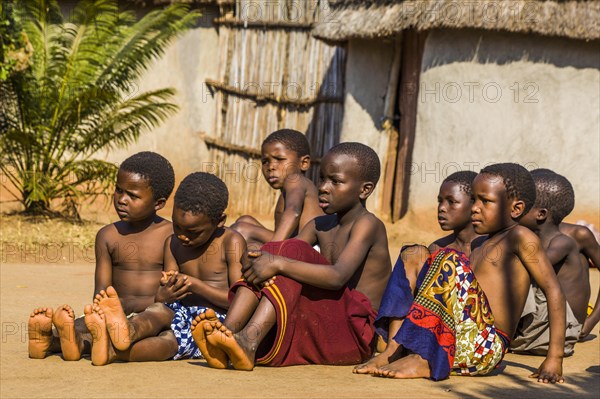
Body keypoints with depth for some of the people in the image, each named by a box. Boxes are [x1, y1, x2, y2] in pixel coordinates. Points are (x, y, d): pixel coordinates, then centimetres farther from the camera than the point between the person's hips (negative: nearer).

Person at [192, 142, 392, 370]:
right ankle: (229, 331, -29)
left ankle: (249, 341, -40)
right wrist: (266, 263, -19)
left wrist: (279, 264, -30)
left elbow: (338, 277, -25)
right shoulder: (319, 227, 17)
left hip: (353, 335, -7)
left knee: (292, 251, -23)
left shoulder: (367, 225, -8)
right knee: (271, 252, -6)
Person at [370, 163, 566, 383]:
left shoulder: (520, 238, -1)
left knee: (449, 259, -21)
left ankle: (421, 360, -26)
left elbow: (554, 291, -8)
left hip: (484, 348, -9)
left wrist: (555, 359, -15)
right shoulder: (483, 247, 25)